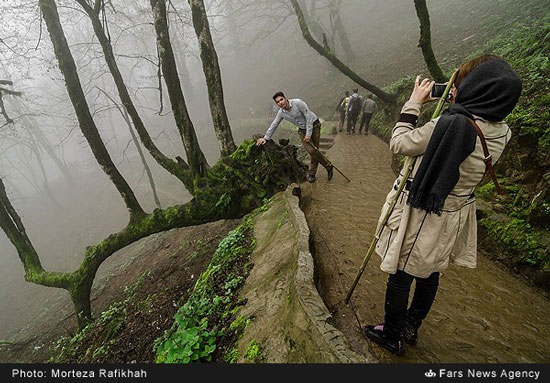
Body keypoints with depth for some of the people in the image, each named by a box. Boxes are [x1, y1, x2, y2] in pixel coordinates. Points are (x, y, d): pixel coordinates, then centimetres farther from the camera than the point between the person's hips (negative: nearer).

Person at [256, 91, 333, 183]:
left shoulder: (298, 103, -20)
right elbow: (274, 125, 8)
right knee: (311, 151, -11)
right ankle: (328, 166, 8)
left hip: (314, 125, -4)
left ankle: (312, 173, 13)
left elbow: (309, 117, -18)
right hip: (302, 130, 4)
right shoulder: (281, 113, -4)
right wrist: (266, 138, 9)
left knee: (315, 150, -7)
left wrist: (308, 134, -20)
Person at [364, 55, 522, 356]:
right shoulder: (501, 133, -2)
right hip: (453, 215, 8)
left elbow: (400, 144, -17)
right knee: (429, 273, 23)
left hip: (419, 214, -8)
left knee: (400, 275, 10)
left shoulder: (452, 124, -27)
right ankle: (411, 328, 44)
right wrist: (456, 105, 7)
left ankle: (393, 336, 30)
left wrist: (413, 103, -6)